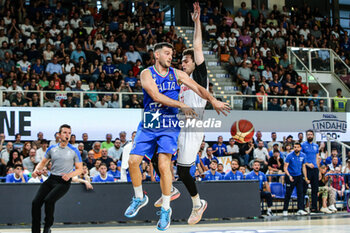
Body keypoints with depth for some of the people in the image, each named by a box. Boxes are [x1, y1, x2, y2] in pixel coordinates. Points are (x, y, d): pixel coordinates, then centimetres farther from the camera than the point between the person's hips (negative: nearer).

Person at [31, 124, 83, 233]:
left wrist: (69, 175, -15)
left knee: (48, 200, -27)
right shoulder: (52, 149, 11)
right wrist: (37, 170, -1)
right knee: (36, 202, -12)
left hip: (64, 182, -4)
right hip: (51, 179, 4)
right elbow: (43, 163, 21)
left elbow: (79, 169, 4)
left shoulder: (74, 151, 1)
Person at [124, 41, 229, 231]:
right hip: (148, 125, 1)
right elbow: (156, 96, -17)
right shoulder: (147, 73, -3)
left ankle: (166, 209, -3)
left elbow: (197, 88, 0)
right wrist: (181, 105, -22)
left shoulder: (177, 74, 6)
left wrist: (213, 101, -17)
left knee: (163, 164, -16)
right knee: (133, 160, -4)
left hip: (169, 125, 0)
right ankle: (139, 198, 23)